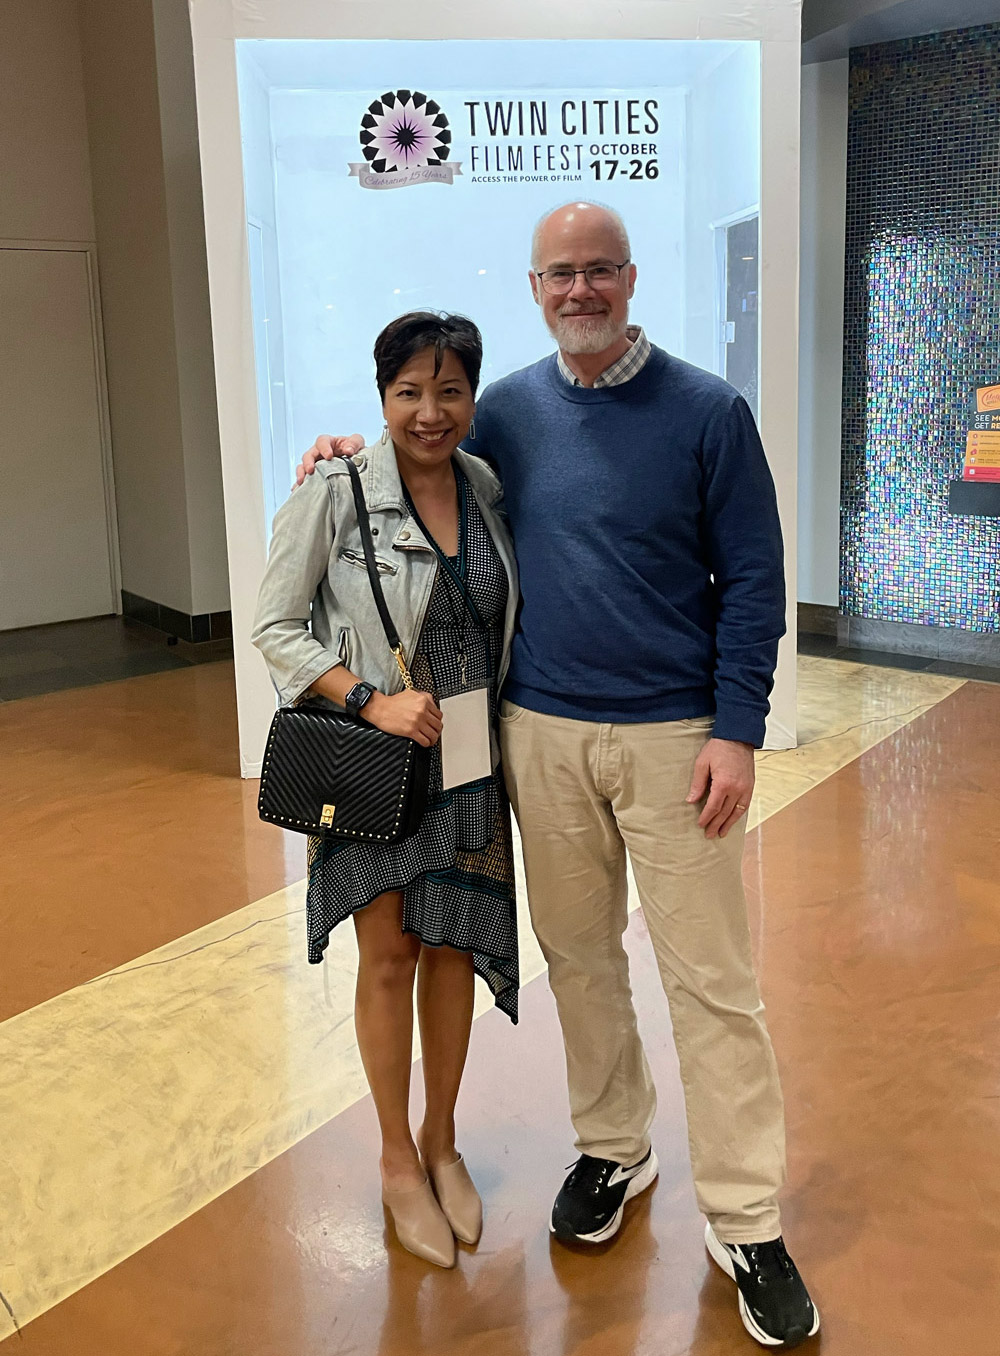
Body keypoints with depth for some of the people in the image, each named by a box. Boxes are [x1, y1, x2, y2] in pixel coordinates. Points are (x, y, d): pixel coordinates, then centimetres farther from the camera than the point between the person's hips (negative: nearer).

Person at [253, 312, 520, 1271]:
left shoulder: (488, 488, 2)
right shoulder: (336, 492, -12)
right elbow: (276, 627, -10)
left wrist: (507, 731, 5)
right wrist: (372, 700, -21)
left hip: (466, 762, 4)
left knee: (453, 948, 13)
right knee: (389, 953, 6)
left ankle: (442, 1144, 33)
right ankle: (397, 1157, 27)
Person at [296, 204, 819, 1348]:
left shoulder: (706, 410, -4)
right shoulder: (508, 412, 6)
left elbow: (752, 579, -4)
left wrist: (736, 730, -10)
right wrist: (358, 457, 5)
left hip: (674, 736, -3)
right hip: (542, 735, 3)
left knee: (710, 976, 1)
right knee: (578, 956, 14)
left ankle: (745, 1221, 16)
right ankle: (612, 1149, 35)